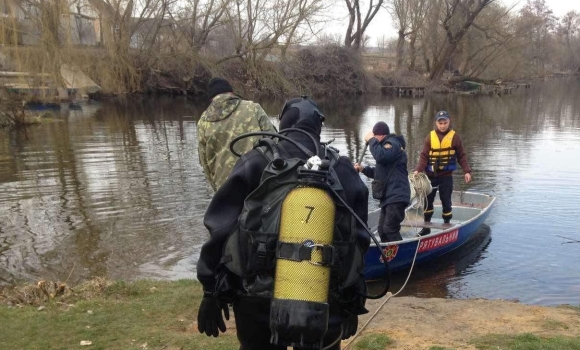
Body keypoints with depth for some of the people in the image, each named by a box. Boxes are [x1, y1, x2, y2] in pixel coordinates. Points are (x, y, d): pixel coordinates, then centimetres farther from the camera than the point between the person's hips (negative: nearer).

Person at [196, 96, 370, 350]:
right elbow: (358, 242, 4)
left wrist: (213, 292, 4)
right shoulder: (344, 171, 3)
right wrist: (353, 305, 12)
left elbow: (221, 228, -3)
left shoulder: (256, 163, -1)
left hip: (258, 303, -1)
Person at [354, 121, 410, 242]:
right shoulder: (388, 145, 24)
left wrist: (371, 140, -16)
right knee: (382, 229, 12)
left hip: (396, 196, -11)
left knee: (390, 229, -14)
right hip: (389, 196, 11)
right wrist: (363, 169, 13)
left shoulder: (392, 143, -8)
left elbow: (380, 156, -30)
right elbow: (381, 172, 27)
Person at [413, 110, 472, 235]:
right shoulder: (430, 137, -1)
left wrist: (467, 171, -8)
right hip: (430, 175, 2)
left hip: (446, 176, -2)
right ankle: (426, 227, 21)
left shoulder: (454, 137, -3)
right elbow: (424, 156, -3)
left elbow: (461, 156, 2)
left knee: (446, 201, 6)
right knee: (428, 201, 9)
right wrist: (418, 170, -17)